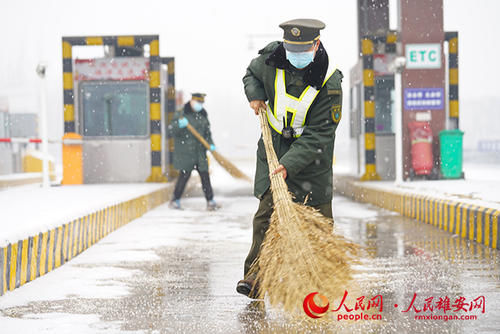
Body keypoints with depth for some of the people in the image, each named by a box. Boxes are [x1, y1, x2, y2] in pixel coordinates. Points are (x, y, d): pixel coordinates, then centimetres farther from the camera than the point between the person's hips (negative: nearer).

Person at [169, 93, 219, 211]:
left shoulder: (203, 115, 13)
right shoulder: (181, 114, -5)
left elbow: (207, 132, 19)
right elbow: (173, 129, -12)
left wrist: (210, 144, 4)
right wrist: (179, 125, -33)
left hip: (200, 152, 5)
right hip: (185, 152, -5)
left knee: (205, 175, 2)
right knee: (184, 175, -5)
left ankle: (210, 201, 7)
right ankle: (175, 201, 8)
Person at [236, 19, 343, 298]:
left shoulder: (330, 83, -23)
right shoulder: (272, 58, -11)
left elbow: (318, 134, -24)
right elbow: (252, 73, 14)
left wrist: (290, 164, -32)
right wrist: (255, 95, -6)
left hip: (311, 153, -2)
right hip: (274, 146, 2)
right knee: (268, 209, -5)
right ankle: (256, 274, -7)